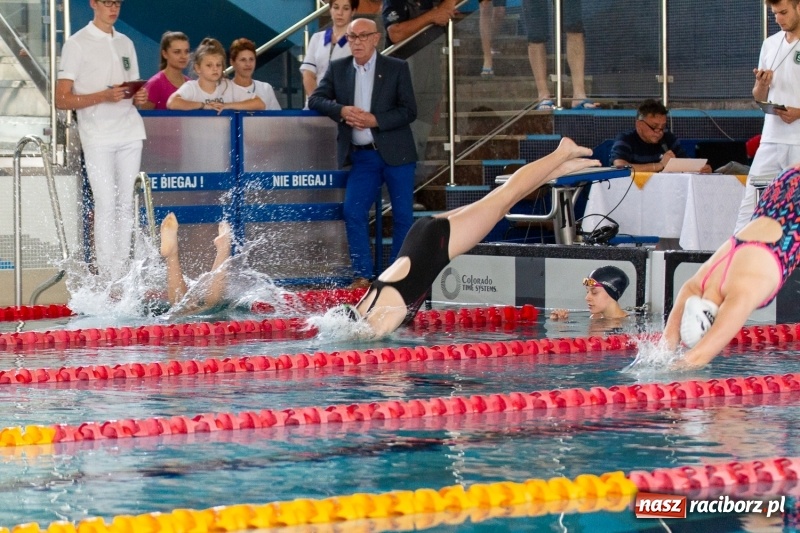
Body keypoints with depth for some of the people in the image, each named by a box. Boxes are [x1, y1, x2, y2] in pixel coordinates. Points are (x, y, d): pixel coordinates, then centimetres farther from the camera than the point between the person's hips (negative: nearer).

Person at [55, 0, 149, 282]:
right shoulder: (77, 44, -1)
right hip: (98, 136, -5)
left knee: (125, 205, 4)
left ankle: (121, 275, 7)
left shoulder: (125, 43, 18)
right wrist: (104, 96, -18)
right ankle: (107, 277, -10)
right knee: (106, 204, -11)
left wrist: (139, 97, 0)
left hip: (130, 133, 6)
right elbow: (62, 100, -7)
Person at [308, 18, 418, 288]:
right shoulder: (338, 68, 8)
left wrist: (374, 120, -17)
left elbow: (409, 111, -5)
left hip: (395, 154, -2)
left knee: (402, 215, 0)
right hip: (362, 156, 3)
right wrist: (341, 111, -15)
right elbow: (315, 99, 4)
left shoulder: (397, 68, -1)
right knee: (353, 212, -8)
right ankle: (363, 274, -3)